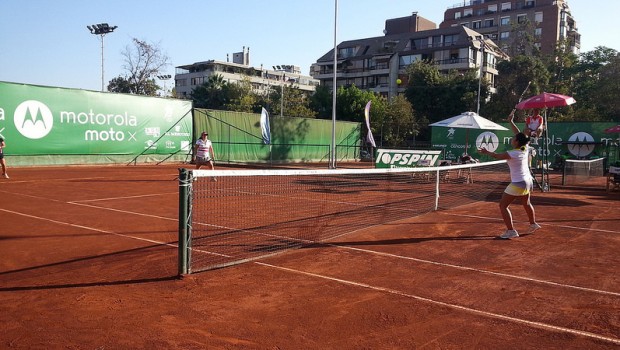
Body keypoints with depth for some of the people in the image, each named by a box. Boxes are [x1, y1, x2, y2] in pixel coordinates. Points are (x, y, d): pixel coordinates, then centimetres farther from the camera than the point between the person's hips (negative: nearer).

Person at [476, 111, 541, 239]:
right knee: (526, 203, 30)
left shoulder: (513, 153, -23)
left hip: (518, 184, -9)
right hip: (528, 181, 9)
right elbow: (520, 135, 10)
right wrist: (511, 122, 16)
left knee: (503, 206, -2)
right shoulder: (525, 148, -3)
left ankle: (511, 231, -5)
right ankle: (533, 224, 48)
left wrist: (486, 152, 1)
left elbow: (497, 156, -15)